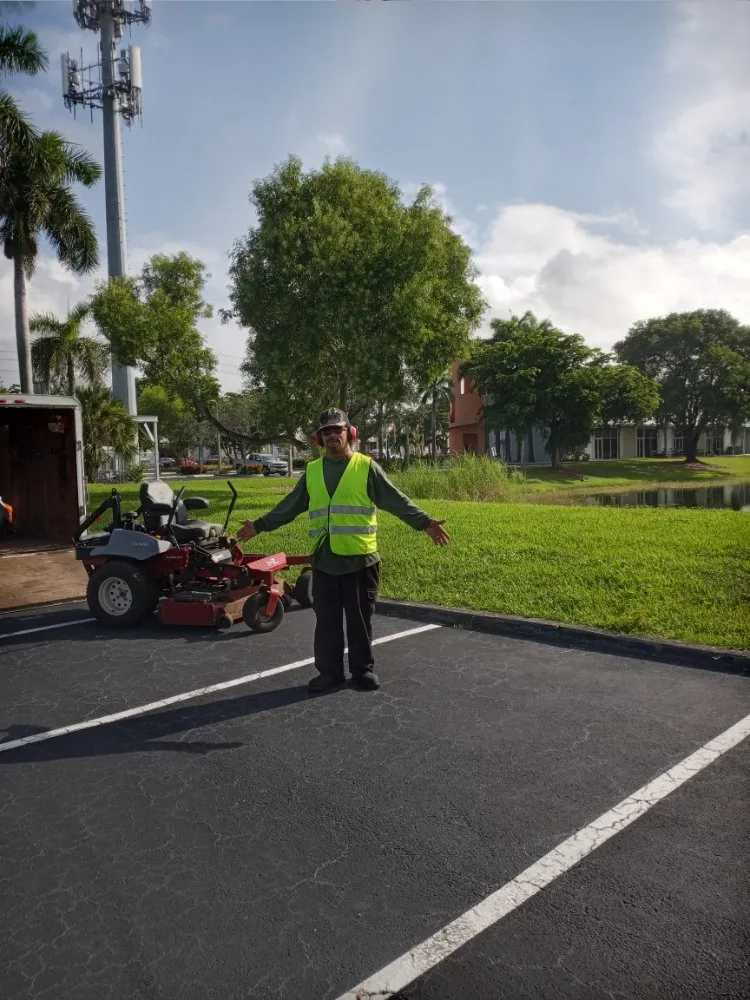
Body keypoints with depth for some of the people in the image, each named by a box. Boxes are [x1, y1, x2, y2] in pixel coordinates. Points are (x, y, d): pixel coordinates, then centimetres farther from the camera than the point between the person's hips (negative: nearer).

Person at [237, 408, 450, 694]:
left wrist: (425, 523, -14)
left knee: (360, 619, 8)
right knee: (327, 619, 9)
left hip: (360, 559, -3)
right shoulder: (312, 471, 10)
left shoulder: (366, 467, -1)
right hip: (323, 560, 3)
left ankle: (363, 669, 23)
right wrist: (260, 525, 20)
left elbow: (396, 500, -4)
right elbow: (289, 506, 18)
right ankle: (329, 671, 22)